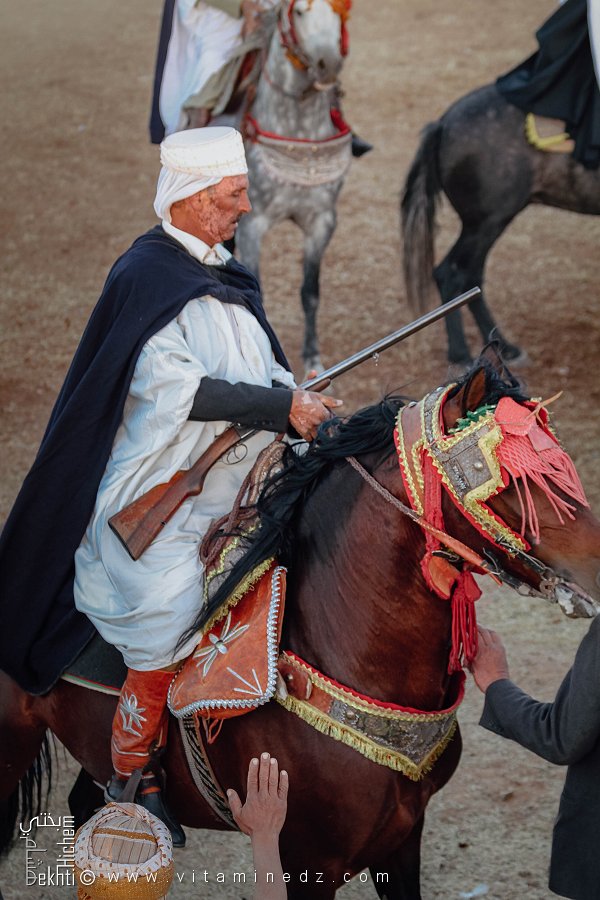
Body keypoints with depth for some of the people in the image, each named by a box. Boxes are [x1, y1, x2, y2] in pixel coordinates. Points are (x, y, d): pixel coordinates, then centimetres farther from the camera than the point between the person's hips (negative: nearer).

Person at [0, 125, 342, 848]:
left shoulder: (222, 277, 13)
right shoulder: (147, 279, -14)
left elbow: (266, 372, 13)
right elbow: (178, 389, -23)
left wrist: (321, 427, -4)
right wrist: (281, 406, -25)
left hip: (223, 495, 9)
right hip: (155, 500, -9)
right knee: (164, 636, -10)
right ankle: (130, 777, 11)